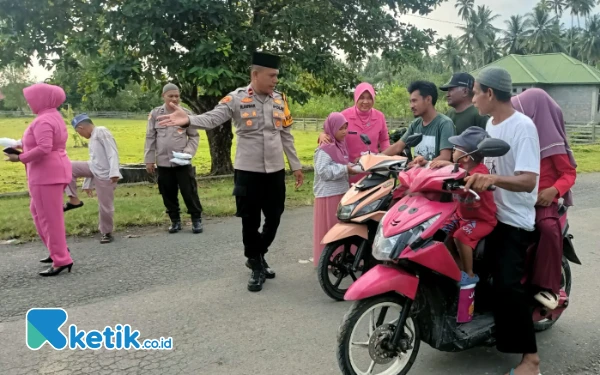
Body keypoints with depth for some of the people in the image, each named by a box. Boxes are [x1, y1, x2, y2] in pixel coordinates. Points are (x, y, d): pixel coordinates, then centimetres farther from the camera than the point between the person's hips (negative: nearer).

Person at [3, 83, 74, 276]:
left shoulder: (43, 121, -17)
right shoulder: (53, 117, 15)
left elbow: (44, 149, -27)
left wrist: (20, 158, -16)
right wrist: (25, 147, 12)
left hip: (47, 174, -11)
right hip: (53, 172, 11)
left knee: (49, 217, -5)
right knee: (38, 212, 21)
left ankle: (62, 260, -1)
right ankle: (59, 248, 24)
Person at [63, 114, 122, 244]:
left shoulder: (101, 131, -10)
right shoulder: (93, 138, 18)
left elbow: (113, 153, -20)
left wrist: (114, 172, -29)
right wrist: (87, 183, 23)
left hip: (104, 175, -9)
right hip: (94, 170, 9)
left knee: (105, 207, 0)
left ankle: (107, 233, 20)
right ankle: (74, 200, 3)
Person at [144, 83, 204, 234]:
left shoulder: (186, 114, 0)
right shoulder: (155, 114, 3)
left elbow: (194, 136, 4)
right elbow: (150, 138, 6)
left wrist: (188, 152, -11)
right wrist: (149, 159, 3)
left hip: (182, 162, -2)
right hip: (163, 162, 2)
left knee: (189, 192, 0)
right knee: (169, 194, 9)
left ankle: (197, 219, 13)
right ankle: (175, 221, 22)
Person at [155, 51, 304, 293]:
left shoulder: (280, 100, 6)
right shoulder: (236, 98, -7)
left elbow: (286, 136, 11)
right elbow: (212, 118, -19)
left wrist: (296, 165, 12)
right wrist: (188, 120, -39)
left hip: (276, 170, 4)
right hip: (248, 171, -4)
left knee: (274, 219, 11)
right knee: (250, 222, 5)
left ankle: (258, 255, 36)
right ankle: (256, 266, 24)